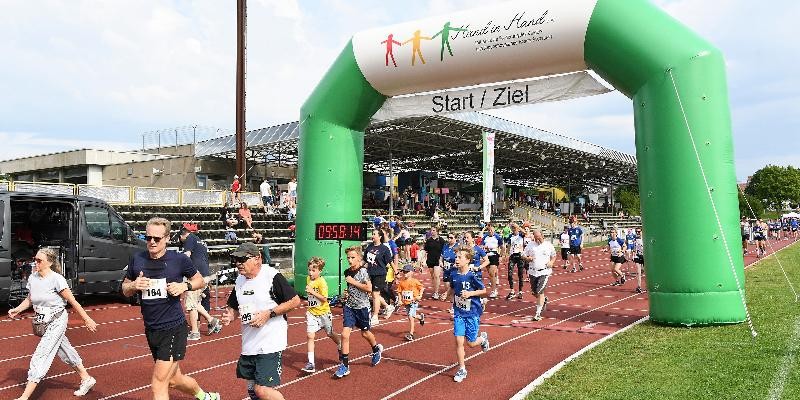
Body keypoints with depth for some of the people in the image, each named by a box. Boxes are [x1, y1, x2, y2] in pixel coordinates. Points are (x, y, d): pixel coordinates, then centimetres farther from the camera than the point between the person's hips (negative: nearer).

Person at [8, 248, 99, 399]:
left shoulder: (57, 279, -19)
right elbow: (29, 299, 13)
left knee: (40, 356, -11)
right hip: (43, 322, 7)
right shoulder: (32, 278, 0)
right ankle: (86, 379, 32)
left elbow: (72, 301, -15)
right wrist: (17, 309, -6)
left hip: (57, 320, -7)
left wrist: (87, 319, -10)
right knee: (65, 353, 17)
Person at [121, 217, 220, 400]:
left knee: (159, 383, -10)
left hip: (174, 328, -5)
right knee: (174, 379, 20)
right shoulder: (137, 260, 0)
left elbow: (200, 281, 5)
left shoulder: (179, 259, -9)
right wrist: (134, 285, -10)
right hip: (151, 330, 5)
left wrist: (185, 286, -15)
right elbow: (125, 290, 12)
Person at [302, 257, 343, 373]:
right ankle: (311, 363, -8)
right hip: (312, 313, 5)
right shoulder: (308, 279, 1)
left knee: (330, 334, 15)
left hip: (323, 312, -5)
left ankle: (340, 347, 46)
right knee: (310, 336, -9)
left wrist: (312, 292, -30)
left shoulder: (322, 282, -19)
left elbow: (324, 299, -23)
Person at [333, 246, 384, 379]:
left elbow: (369, 288, -22)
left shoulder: (363, 271, -14)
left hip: (362, 307, -4)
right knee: (345, 334, -8)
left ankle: (376, 348, 47)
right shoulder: (347, 272, 4)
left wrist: (353, 282, -19)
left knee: (365, 333, 15)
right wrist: (346, 293, 2)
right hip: (349, 306, 4)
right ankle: (344, 365, -2)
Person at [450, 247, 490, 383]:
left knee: (471, 342, 5)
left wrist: (470, 293, -19)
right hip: (459, 313, 4)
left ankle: (483, 338, 40)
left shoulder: (472, 276, -17)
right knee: (459, 341, -3)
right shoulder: (454, 276, -1)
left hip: (472, 313, -4)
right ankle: (462, 369, 11)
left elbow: (484, 290, -8)